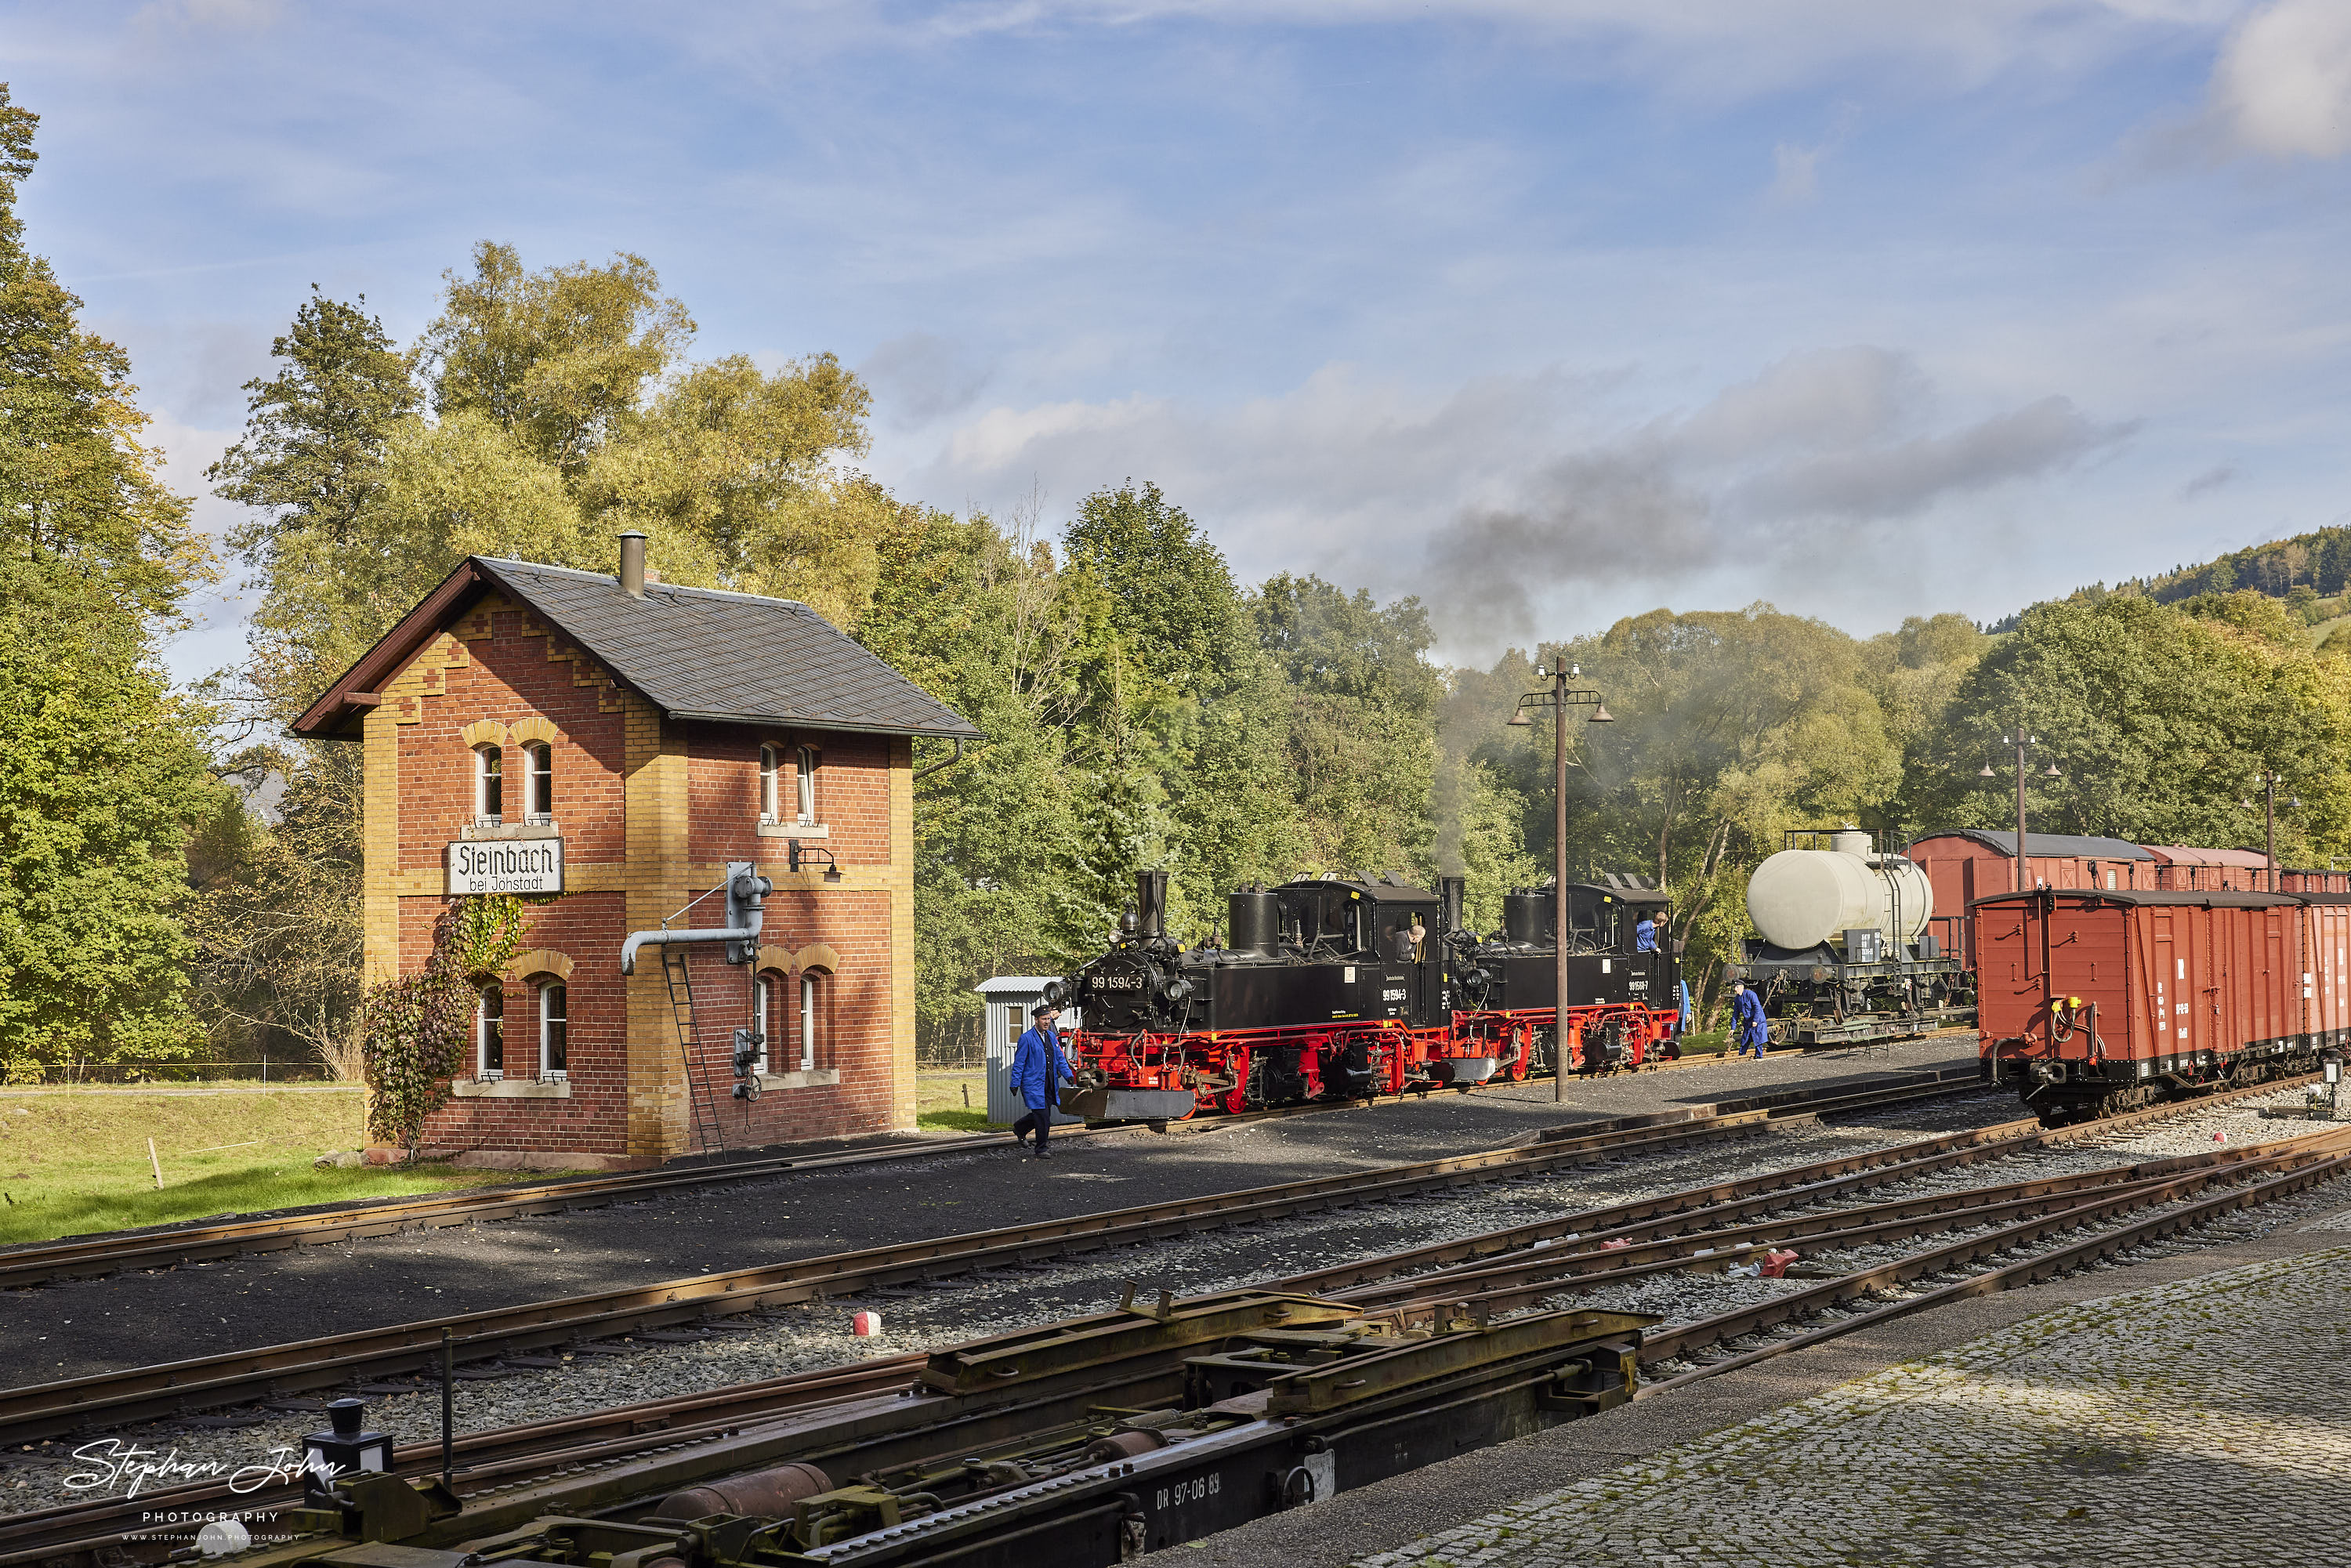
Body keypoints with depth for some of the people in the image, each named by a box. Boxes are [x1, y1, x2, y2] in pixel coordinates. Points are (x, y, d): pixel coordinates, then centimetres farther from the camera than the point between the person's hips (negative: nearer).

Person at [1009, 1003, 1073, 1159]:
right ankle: (1041, 1149, 4)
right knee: (1042, 1118, -9)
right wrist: (1015, 1084, -10)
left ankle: (1019, 1129, 37)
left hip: (1049, 1086, 7)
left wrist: (1068, 1075, 5)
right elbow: (1019, 1063, -7)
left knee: (1044, 1115, 11)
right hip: (1033, 1085, -7)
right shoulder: (1027, 1039, -9)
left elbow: (1059, 1058, 17)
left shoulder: (1052, 1036, 11)